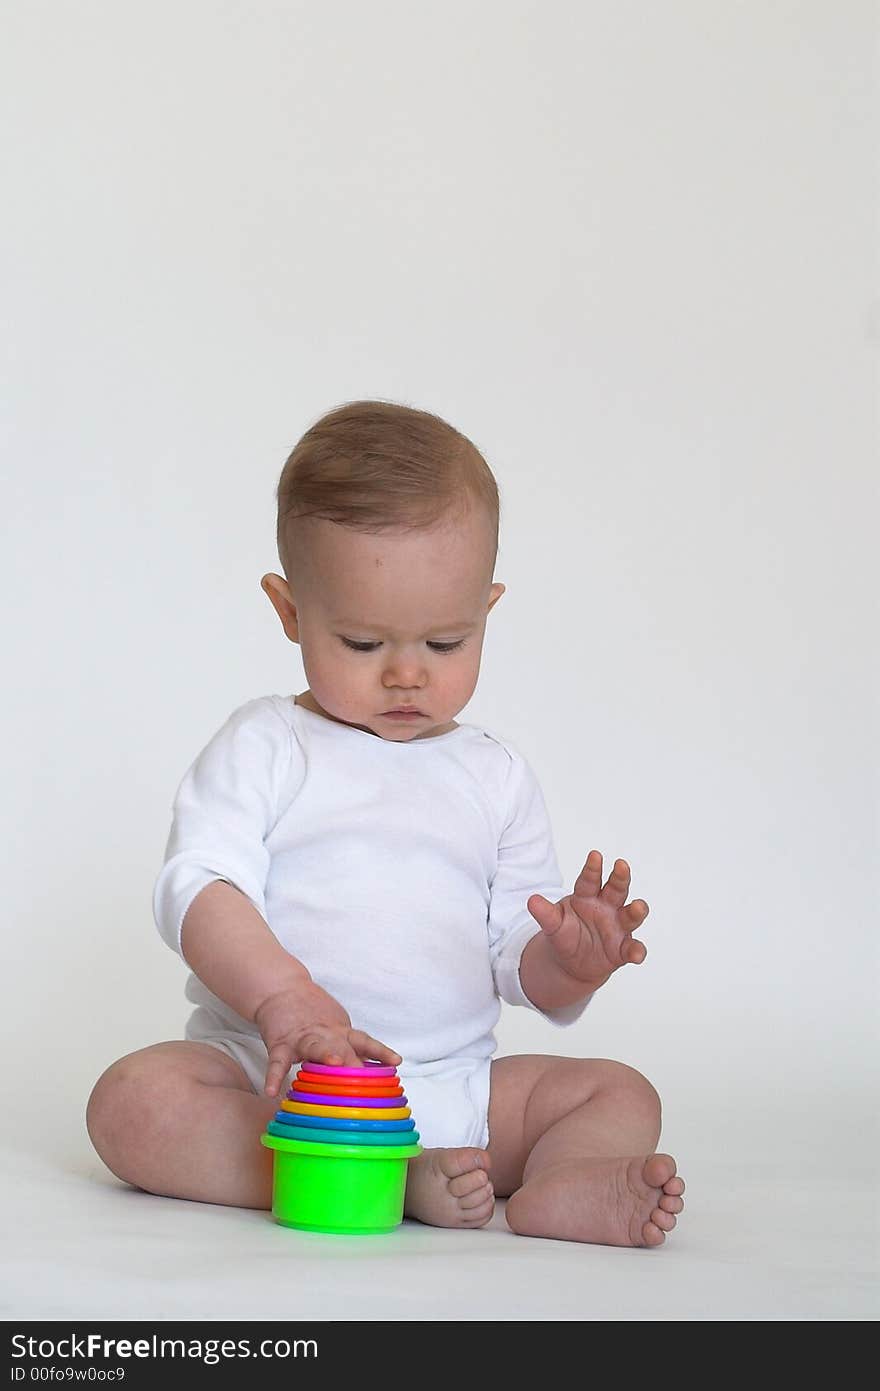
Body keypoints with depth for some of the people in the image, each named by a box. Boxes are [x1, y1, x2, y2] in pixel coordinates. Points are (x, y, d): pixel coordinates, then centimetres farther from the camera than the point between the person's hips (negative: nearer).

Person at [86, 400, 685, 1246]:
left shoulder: (496, 777, 12)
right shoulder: (262, 748, 3)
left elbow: (519, 965, 12)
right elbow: (198, 888, -12)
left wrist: (569, 963, -14)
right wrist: (282, 996, -31)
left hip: (452, 1081, 3)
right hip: (267, 1074, -3)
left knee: (621, 1095, -11)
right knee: (134, 1099, -29)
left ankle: (557, 1192, -42)